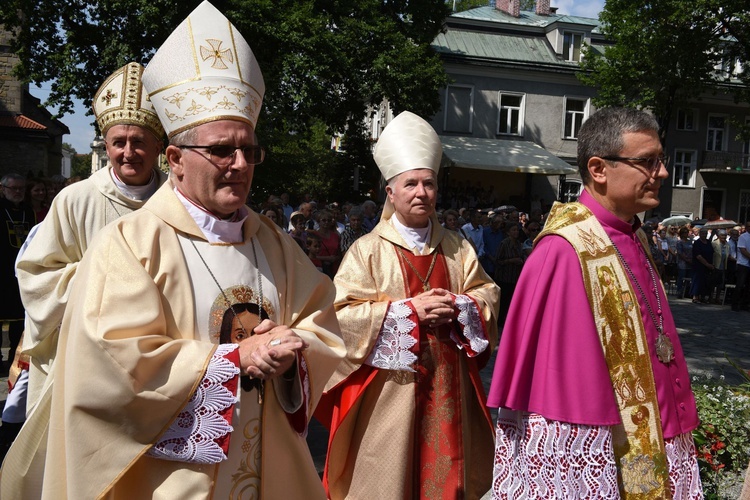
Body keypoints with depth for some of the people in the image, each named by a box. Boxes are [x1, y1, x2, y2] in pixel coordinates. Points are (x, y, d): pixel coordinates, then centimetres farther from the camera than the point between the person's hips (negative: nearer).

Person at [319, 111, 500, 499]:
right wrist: (409, 310, -17)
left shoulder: (458, 249, 10)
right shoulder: (367, 250, -5)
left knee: (444, 468, 12)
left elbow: (487, 295, 9)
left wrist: (459, 306, -12)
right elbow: (343, 313, -12)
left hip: (447, 386, 4)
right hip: (389, 389, -3)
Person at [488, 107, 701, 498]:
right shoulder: (565, 250, -23)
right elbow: (556, 371, -23)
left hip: (643, 438, 8)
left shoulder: (634, 239, 5)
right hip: (588, 452, -8)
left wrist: (665, 422, 15)